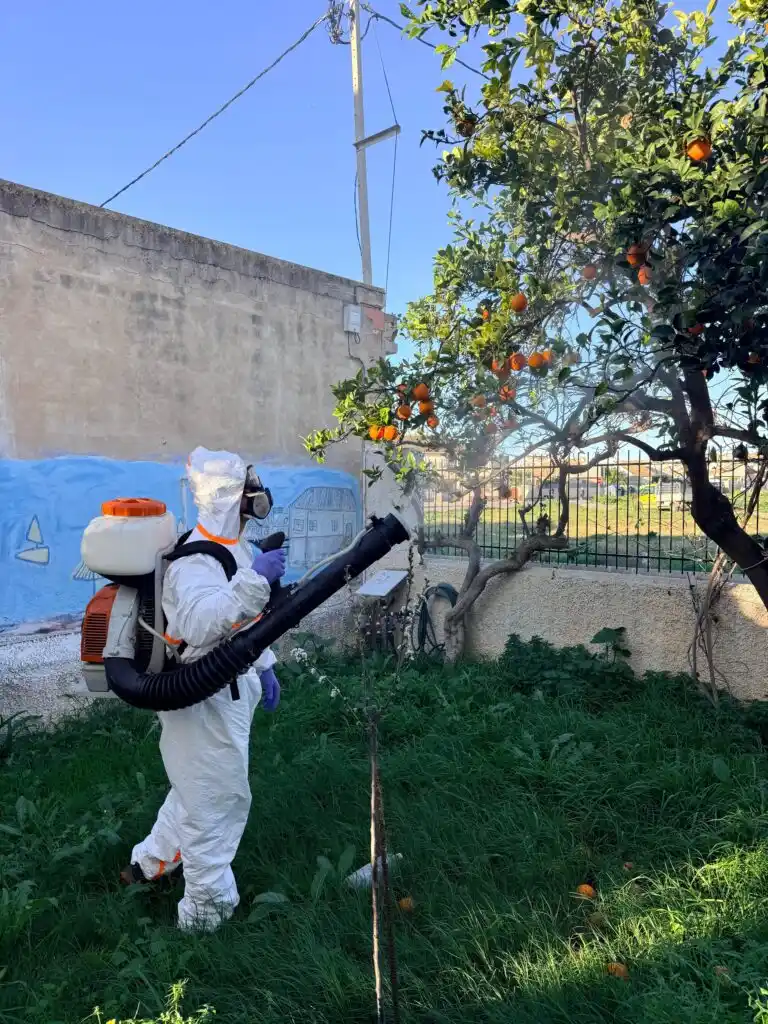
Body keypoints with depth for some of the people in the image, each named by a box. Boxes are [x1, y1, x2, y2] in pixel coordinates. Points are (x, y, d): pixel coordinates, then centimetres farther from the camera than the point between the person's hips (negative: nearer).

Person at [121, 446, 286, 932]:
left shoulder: (237, 547, 7)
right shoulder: (195, 558, -24)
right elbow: (199, 624, -41)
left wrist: (263, 666, 17)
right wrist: (254, 579, -46)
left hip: (230, 688, 10)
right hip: (203, 697, -10)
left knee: (199, 785, 26)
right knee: (218, 799, 3)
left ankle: (153, 862, 47)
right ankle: (207, 909, 22)